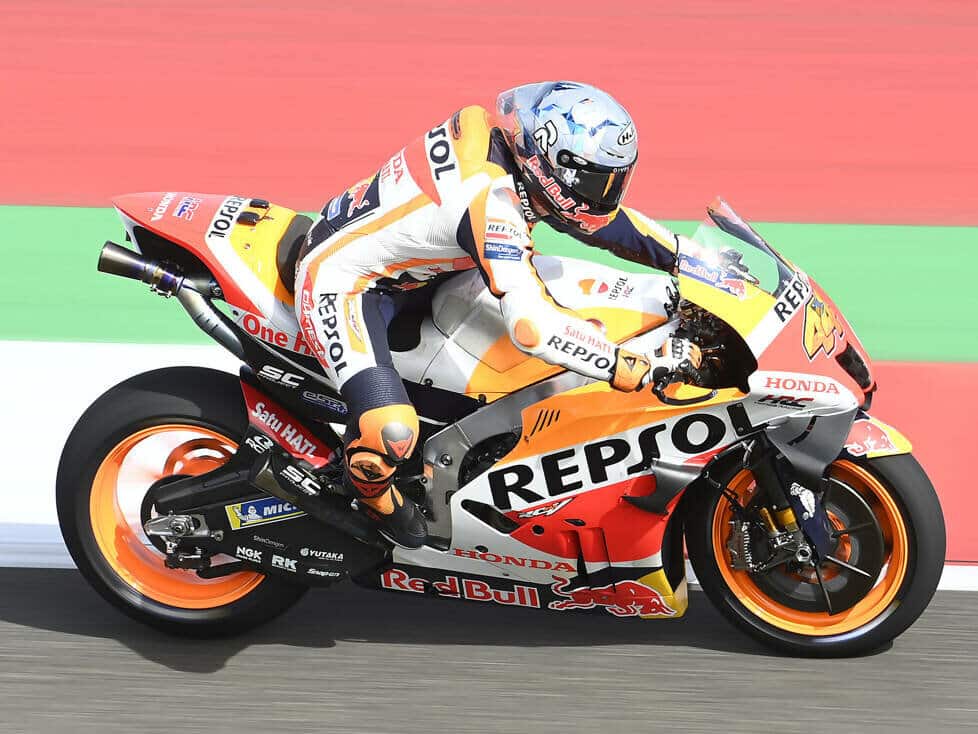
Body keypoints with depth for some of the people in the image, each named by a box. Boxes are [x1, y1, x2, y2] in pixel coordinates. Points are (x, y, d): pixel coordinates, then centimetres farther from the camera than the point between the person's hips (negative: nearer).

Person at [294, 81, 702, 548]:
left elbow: (596, 210, 7)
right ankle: (371, 491, 9)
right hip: (339, 280, -10)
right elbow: (533, 328, -41)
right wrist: (642, 368, -36)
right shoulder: (489, 198, -34)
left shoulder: (496, 133, -9)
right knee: (392, 431, -27)